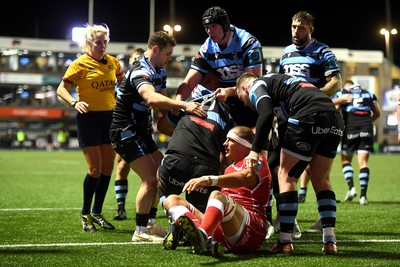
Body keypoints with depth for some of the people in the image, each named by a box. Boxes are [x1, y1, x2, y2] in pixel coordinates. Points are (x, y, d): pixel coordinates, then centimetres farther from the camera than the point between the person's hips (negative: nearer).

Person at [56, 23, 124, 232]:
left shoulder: (113, 62, 7)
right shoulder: (80, 64, -7)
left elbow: (123, 82, 24)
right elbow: (61, 89, -8)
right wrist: (75, 103, -25)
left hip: (110, 117, 5)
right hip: (89, 117, -5)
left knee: (107, 168, 5)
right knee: (95, 168, -7)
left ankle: (97, 213, 19)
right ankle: (85, 213, 10)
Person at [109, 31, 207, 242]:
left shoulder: (159, 71, 10)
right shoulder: (140, 71, -23)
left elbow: (162, 101, 4)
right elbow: (152, 98, -43)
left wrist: (179, 110, -16)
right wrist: (184, 105, -52)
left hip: (141, 129, 10)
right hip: (126, 131, -10)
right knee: (150, 179, -13)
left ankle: (149, 222, 23)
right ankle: (140, 232, -4)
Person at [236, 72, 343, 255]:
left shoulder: (256, 86, 12)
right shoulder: (279, 81, 37)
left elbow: (266, 114, -8)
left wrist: (255, 150, -8)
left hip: (308, 117, -8)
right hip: (335, 118, 8)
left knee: (286, 176, 5)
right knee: (321, 180, 18)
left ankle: (285, 242, 3)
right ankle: (330, 241, 12)